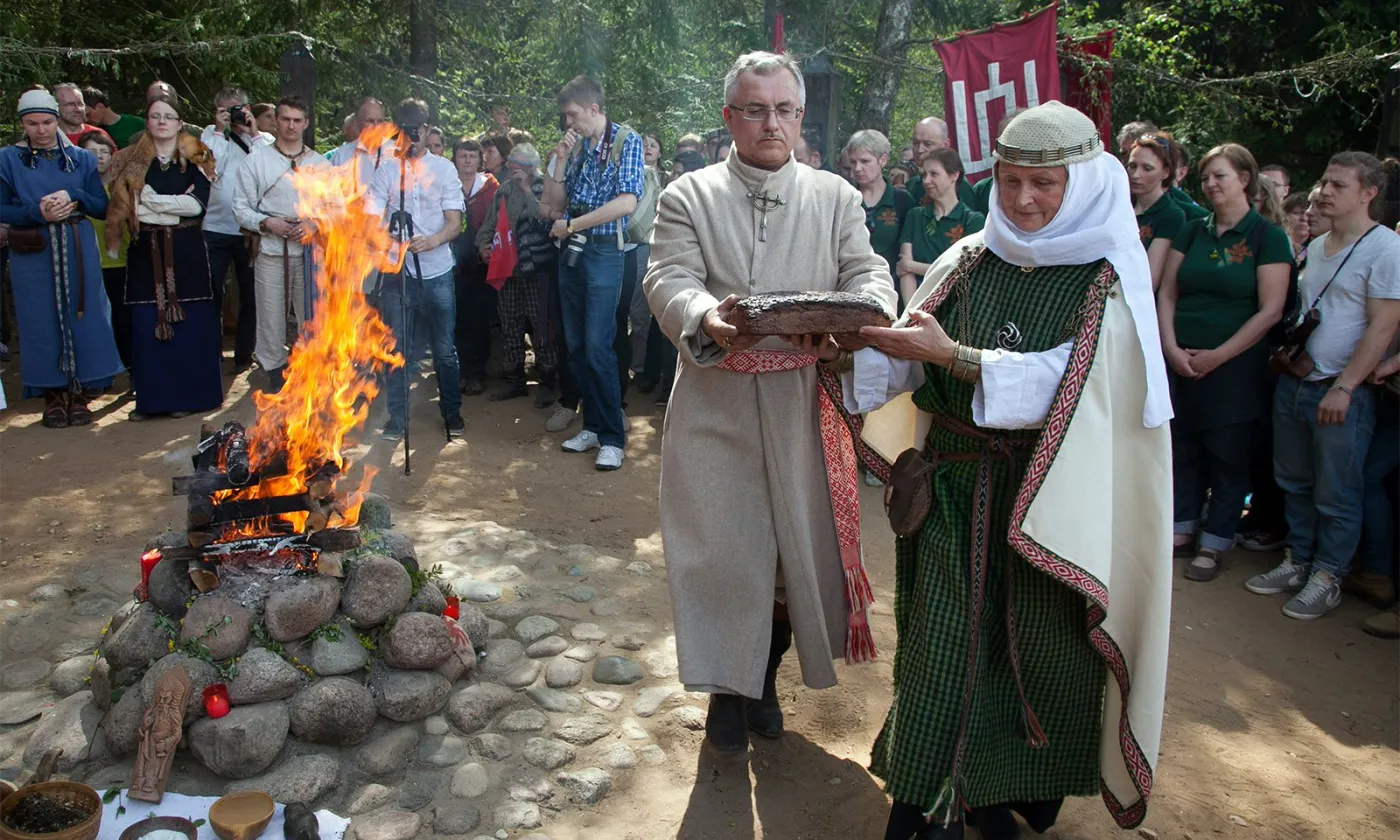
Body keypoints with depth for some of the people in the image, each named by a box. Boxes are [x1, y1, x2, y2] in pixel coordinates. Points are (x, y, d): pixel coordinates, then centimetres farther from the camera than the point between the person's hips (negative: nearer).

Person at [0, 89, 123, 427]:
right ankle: (53, 395, 12)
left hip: (78, 251, 1)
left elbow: (103, 206, 4)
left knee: (83, 317, 0)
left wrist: (73, 196, -13)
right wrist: (38, 213, -16)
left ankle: (79, 394, 10)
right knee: (42, 321, 1)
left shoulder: (81, 158, 10)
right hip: (33, 254, -1)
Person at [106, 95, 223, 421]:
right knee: (147, 325, -1)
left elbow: (198, 203, -8)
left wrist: (151, 200, -9)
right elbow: (125, 206, 1)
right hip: (146, 253, 1)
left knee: (188, 323, 0)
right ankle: (151, 397, 7)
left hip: (186, 252, -1)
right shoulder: (131, 161, 8)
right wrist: (175, 207, -7)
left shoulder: (194, 160, 5)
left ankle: (187, 394, 10)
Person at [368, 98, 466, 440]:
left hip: (437, 271, -1)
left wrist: (434, 240, -24)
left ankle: (452, 412, 21)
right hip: (396, 271, 1)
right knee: (397, 349, 3)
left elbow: (454, 222, -3)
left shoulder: (444, 168, 3)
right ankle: (397, 417, 16)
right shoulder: (386, 169, 5)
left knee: (444, 348, 5)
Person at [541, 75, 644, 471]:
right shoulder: (575, 146, 13)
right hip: (571, 250, 7)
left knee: (597, 346, -11)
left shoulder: (627, 141, -4)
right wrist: (559, 161, -2)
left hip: (604, 250, -7)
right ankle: (593, 426, 18)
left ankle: (612, 437, -3)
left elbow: (627, 202, -17)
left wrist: (571, 224, -12)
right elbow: (555, 203, 13)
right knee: (576, 345, 8)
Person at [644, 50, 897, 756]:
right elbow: (667, 280, -9)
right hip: (715, 400, -1)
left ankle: (766, 676, 32)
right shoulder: (688, 197, 4)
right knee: (721, 542, 4)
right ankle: (727, 687, 25)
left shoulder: (835, 197, 9)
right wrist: (705, 319, -32)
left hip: (804, 400, 2)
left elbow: (870, 273, 0)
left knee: (798, 540, 9)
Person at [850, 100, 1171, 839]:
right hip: (955, 489, 2)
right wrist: (850, 350, -20)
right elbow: (903, 361, 0)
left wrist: (952, 355, -27)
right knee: (941, 639, 4)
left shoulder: (1110, 280, -5)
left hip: (1051, 497, -2)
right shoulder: (967, 261, 5)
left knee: (1040, 642, 9)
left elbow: (1061, 382, -18)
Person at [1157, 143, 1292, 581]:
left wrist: (1217, 355, -13)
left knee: (1227, 457, 5)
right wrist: (1171, 347, -8)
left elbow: (1270, 311, -9)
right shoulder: (1192, 230, 9)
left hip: (1235, 366, -4)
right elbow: (1166, 293, 6)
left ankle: (1214, 545, 16)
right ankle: (1182, 530, 23)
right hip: (1180, 360, 4)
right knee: (1182, 449, 9)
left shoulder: (1268, 236, -4)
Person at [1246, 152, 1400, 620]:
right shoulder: (1314, 247, 14)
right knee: (1294, 483, 15)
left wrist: (1343, 388, -18)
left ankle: (1327, 577, 14)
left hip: (1342, 393, -7)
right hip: (1293, 383, 7)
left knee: (1336, 494, 2)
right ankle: (1297, 562, 27)